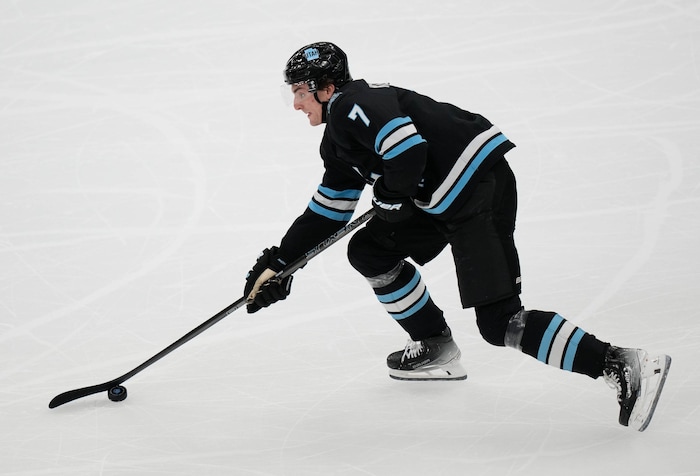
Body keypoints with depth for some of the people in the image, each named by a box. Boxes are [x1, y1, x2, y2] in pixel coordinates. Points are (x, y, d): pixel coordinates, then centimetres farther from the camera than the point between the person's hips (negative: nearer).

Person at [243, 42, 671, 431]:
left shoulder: (352, 105, -10)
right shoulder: (338, 140, 22)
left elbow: (406, 148, -25)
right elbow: (327, 211, 28)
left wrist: (391, 197, -7)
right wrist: (279, 262, 26)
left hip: (479, 186, -11)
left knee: (499, 323, -17)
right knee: (369, 251, 18)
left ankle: (623, 366, -22)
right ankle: (437, 350, 25)